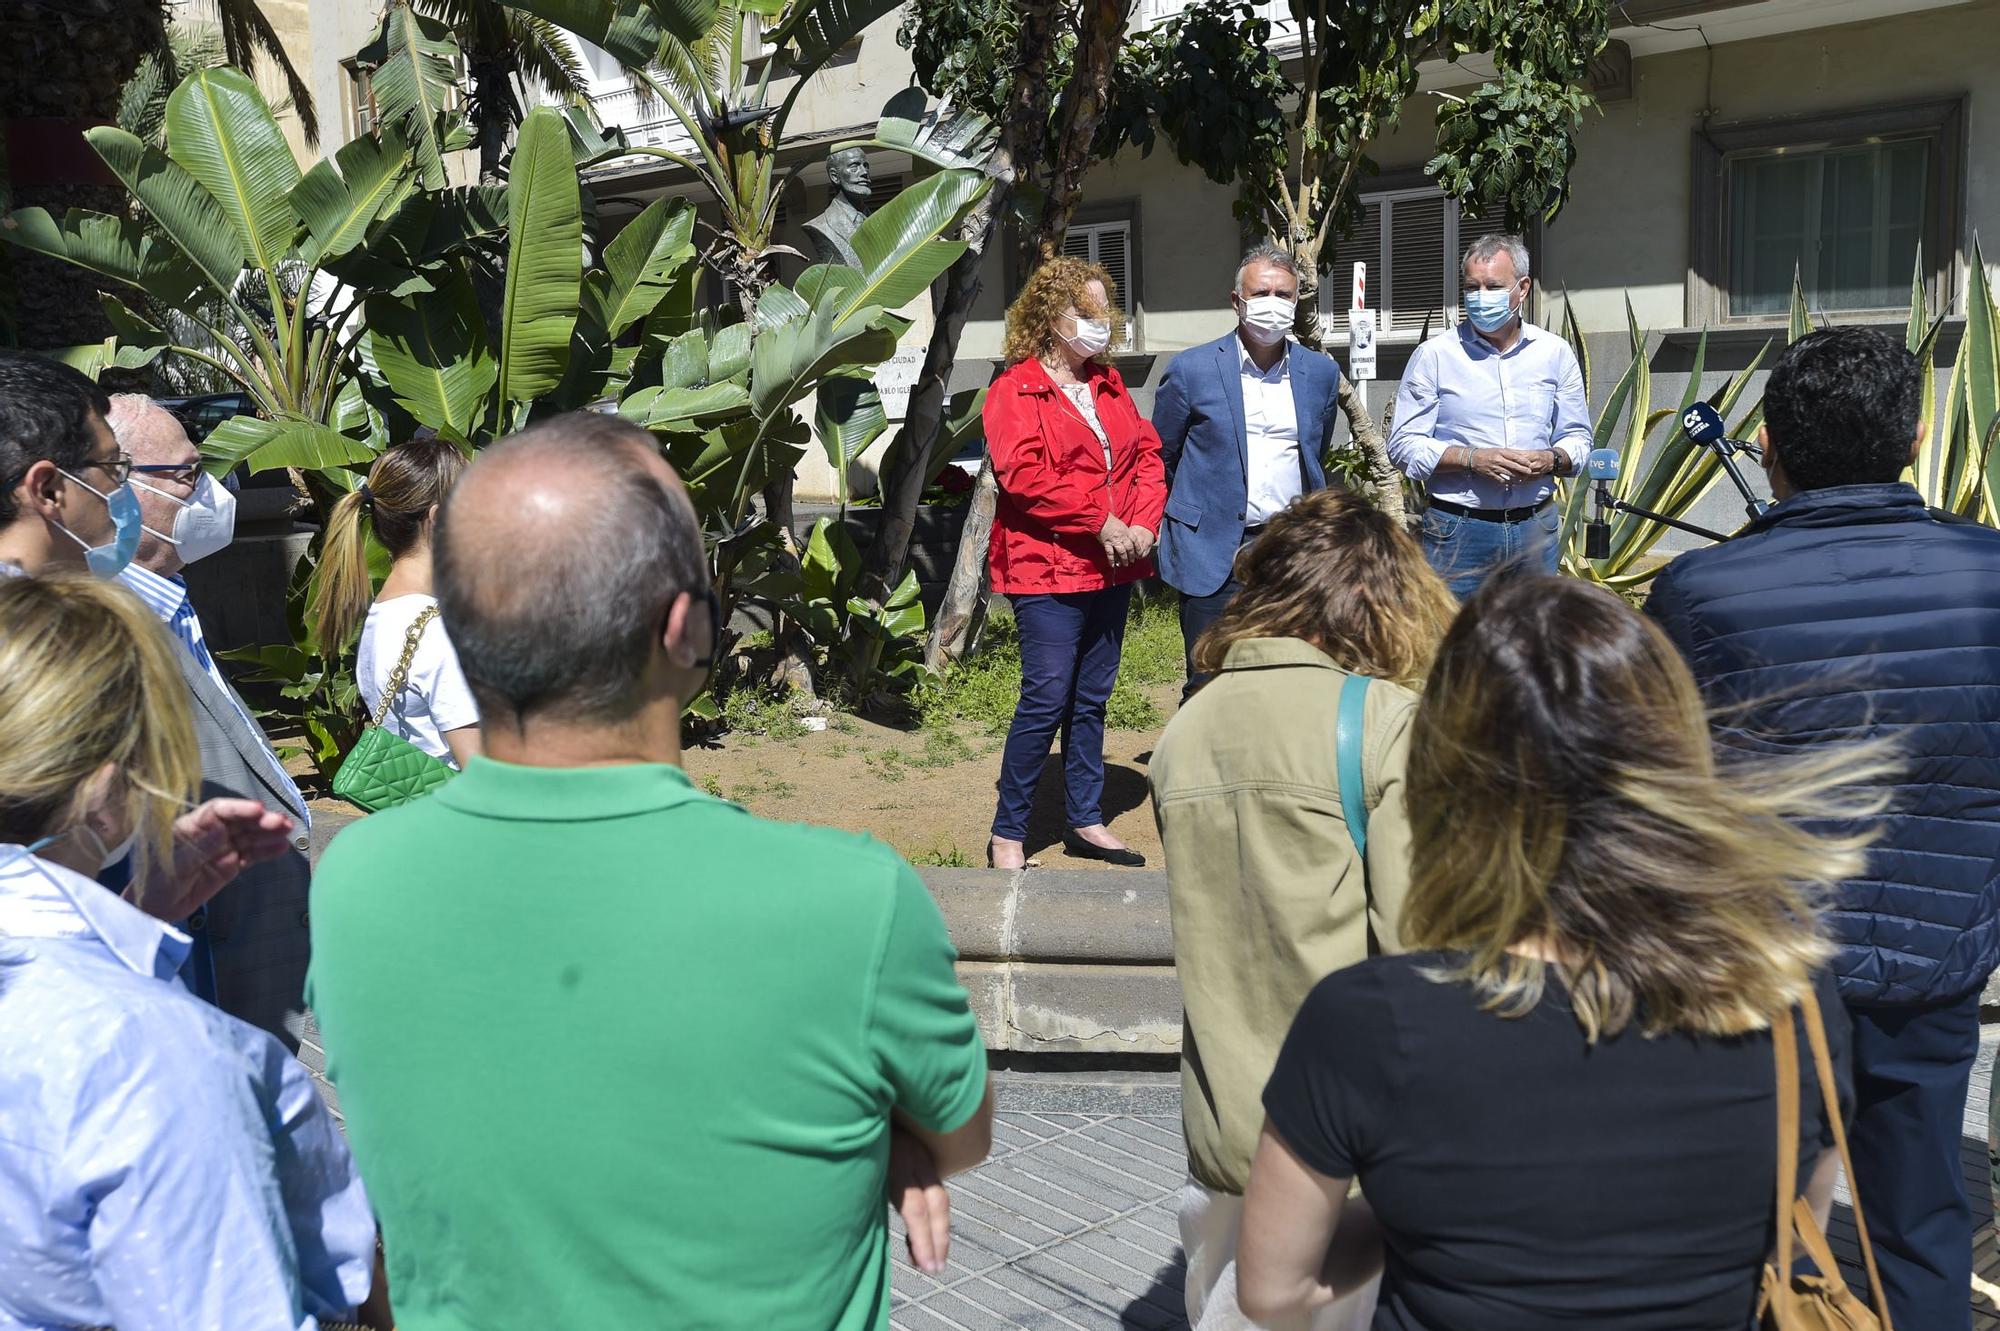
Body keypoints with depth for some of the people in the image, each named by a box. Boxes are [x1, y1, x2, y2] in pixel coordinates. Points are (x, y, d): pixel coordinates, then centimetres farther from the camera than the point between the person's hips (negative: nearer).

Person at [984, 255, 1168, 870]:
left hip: (1112, 568, 7)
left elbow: (1147, 454, 12)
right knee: (1046, 702, -7)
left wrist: (1144, 523, -5)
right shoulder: (1015, 392, -7)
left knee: (1092, 700, 13)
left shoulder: (1109, 386, 16)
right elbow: (1023, 475, -19)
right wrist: (1100, 523, -19)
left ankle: (1086, 820, 24)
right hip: (1049, 569, -7)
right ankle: (1007, 834, 5)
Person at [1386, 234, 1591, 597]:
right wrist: (1473, 458, -16)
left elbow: (1578, 439, 14)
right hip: (1457, 529, -3)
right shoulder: (1434, 355, 0)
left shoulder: (1555, 353, 10)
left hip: (1536, 529, 3)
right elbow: (1404, 445, -4)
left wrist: (1551, 459, -8)